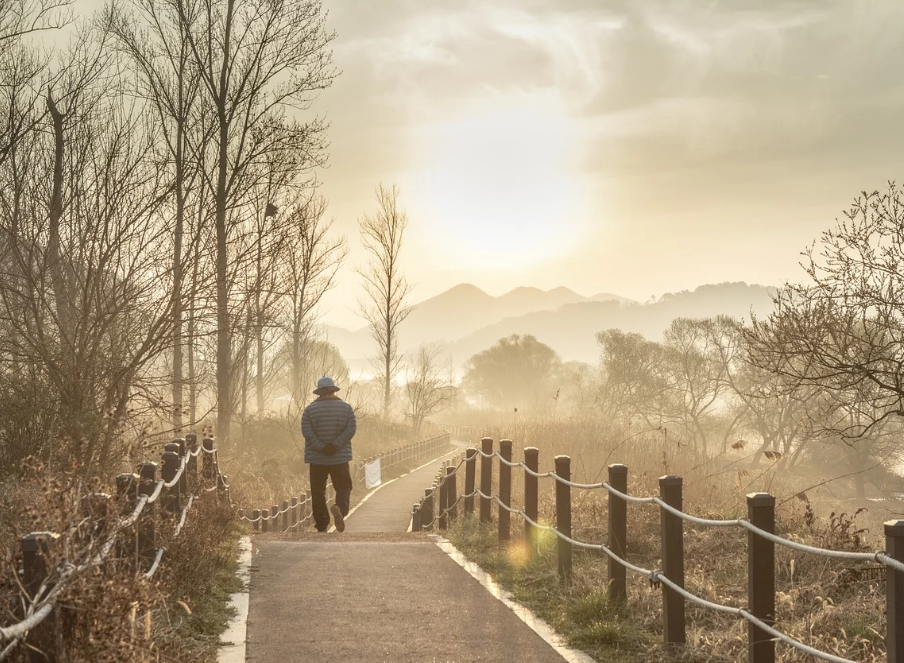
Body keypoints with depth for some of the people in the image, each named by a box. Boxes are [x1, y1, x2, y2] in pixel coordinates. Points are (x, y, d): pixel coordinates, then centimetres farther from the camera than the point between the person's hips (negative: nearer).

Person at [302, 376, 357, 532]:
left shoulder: (310, 409, 1)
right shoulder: (346, 408, 4)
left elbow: (306, 431, -11)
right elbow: (351, 429, -7)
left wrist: (321, 447, -14)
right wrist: (335, 445, -13)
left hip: (317, 458, 0)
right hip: (340, 457, 0)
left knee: (318, 490, 7)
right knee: (343, 486, 6)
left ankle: (322, 526, 5)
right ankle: (340, 508, -26)